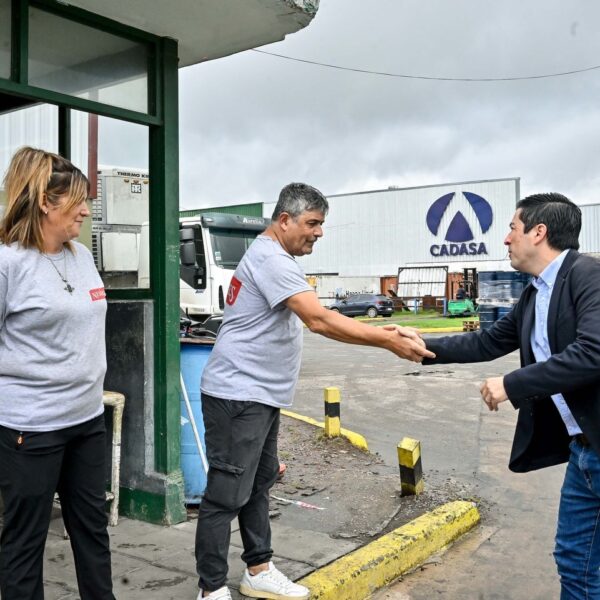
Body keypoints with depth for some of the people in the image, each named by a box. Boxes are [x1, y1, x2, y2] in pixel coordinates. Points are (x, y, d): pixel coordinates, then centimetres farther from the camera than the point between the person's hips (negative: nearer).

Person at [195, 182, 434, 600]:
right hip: (238, 395, -11)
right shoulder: (271, 259, -19)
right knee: (227, 495, -2)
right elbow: (320, 320, -28)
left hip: (260, 395, 11)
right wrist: (388, 341, -26)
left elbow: (313, 319, 14)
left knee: (258, 486, 18)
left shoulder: (274, 258, 16)